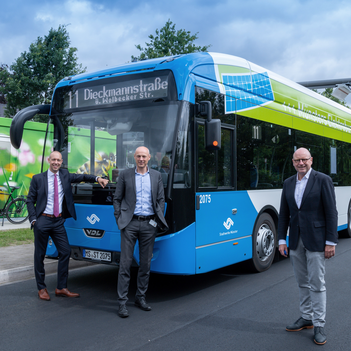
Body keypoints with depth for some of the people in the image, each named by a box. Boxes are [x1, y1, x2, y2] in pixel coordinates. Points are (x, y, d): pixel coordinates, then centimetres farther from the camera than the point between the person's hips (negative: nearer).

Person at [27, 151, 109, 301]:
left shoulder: (65, 175, 8)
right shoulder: (38, 179, -1)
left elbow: (81, 177, 1)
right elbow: (30, 200, 2)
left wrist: (97, 178, -17)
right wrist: (33, 219, -7)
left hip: (58, 221, 3)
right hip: (43, 220, -3)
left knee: (65, 252, 0)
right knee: (40, 255, 4)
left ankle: (61, 288, 11)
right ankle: (41, 288, 19)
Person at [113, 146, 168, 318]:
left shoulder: (156, 176, 10)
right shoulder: (125, 175, 5)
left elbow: (161, 199, 12)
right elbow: (117, 199, 6)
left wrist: (159, 219, 2)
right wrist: (119, 219, -2)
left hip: (149, 224, 2)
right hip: (130, 223, -2)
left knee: (145, 263, 8)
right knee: (125, 262, -3)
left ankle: (140, 297, 22)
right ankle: (122, 302, 3)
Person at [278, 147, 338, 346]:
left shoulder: (323, 180, -7)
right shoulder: (288, 183, 8)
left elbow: (331, 212, -9)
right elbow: (284, 214, 9)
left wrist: (331, 242, -13)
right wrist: (282, 240, 3)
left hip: (316, 240, -5)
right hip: (296, 241, 5)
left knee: (317, 284, 0)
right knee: (303, 283, 14)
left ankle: (319, 325, 11)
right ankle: (306, 318, 28)